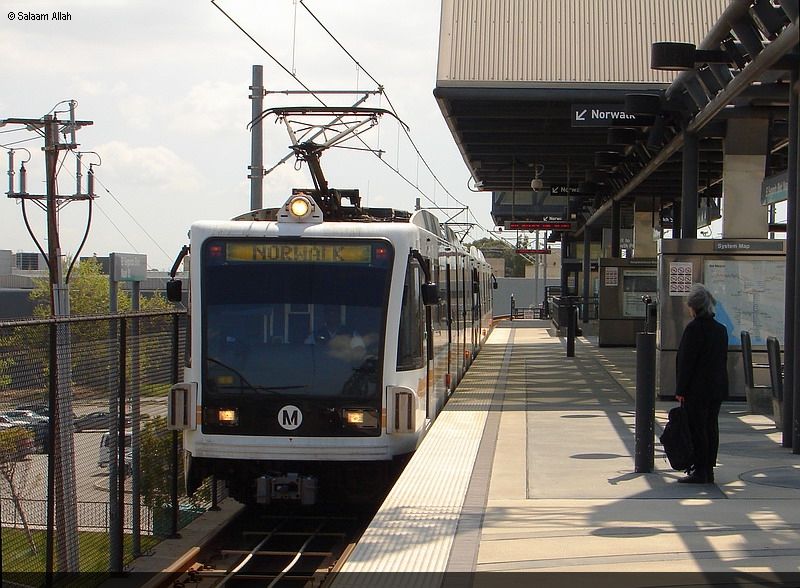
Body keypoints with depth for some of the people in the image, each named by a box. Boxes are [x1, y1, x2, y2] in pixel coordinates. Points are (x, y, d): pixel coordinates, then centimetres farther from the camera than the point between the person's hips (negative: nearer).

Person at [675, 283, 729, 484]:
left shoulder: (694, 329, -15)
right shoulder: (721, 329, 8)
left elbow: (686, 361, -15)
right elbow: (722, 360, 13)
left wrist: (680, 390, -12)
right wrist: (719, 386, 19)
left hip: (697, 390, -7)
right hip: (717, 388, 8)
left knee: (697, 430, -3)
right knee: (711, 428, 11)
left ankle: (699, 472, -2)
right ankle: (708, 471, 16)